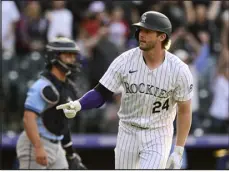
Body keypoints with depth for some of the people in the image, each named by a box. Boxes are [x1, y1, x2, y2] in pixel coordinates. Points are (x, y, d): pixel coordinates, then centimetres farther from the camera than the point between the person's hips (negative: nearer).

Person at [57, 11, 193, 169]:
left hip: (158, 138, -3)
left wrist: (178, 152, -9)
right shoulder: (125, 61, -12)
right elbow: (101, 93, -10)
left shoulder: (179, 70, -16)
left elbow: (184, 111, -7)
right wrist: (77, 105, -30)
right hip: (127, 133, 3)